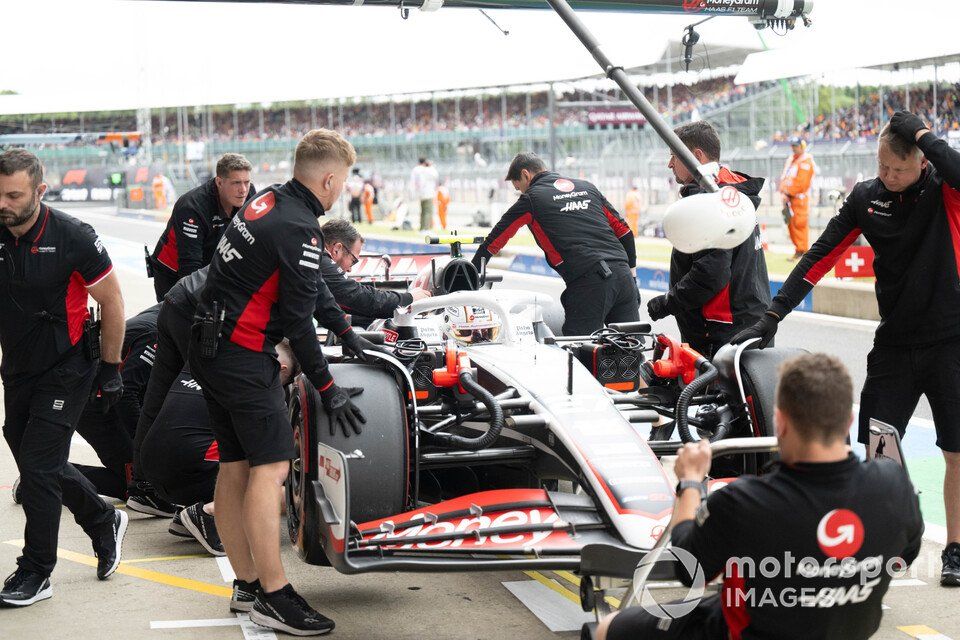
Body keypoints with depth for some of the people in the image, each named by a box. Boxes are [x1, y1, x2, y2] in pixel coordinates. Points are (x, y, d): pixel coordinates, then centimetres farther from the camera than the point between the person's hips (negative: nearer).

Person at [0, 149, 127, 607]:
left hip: (66, 369, -6)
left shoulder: (73, 237, -17)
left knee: (38, 465, -8)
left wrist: (109, 369, -6)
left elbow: (111, 301, -8)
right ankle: (104, 522, 36)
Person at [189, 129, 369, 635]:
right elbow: (297, 321, -16)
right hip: (244, 358, -10)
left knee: (234, 467, 12)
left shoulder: (267, 200, 11)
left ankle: (246, 583, 20)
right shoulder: (299, 229, -18)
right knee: (270, 467, -10)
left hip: (210, 346, 10)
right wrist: (328, 390, -8)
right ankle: (273, 598, -9)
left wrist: (345, 330, 28)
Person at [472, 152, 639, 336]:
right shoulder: (587, 187, 22)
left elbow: (494, 240, 12)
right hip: (623, 275, 5)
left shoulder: (531, 198, 7)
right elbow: (624, 231, 20)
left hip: (588, 282, -5)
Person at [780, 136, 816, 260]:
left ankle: (802, 250, -9)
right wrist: (783, 191, 3)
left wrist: (789, 192, -15)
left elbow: (802, 182, -15)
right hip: (788, 197, 8)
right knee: (791, 224, 9)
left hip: (800, 197, -8)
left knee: (799, 223, -11)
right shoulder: (790, 159, 19)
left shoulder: (806, 161, -7)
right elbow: (784, 177, 18)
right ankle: (798, 247, 17)